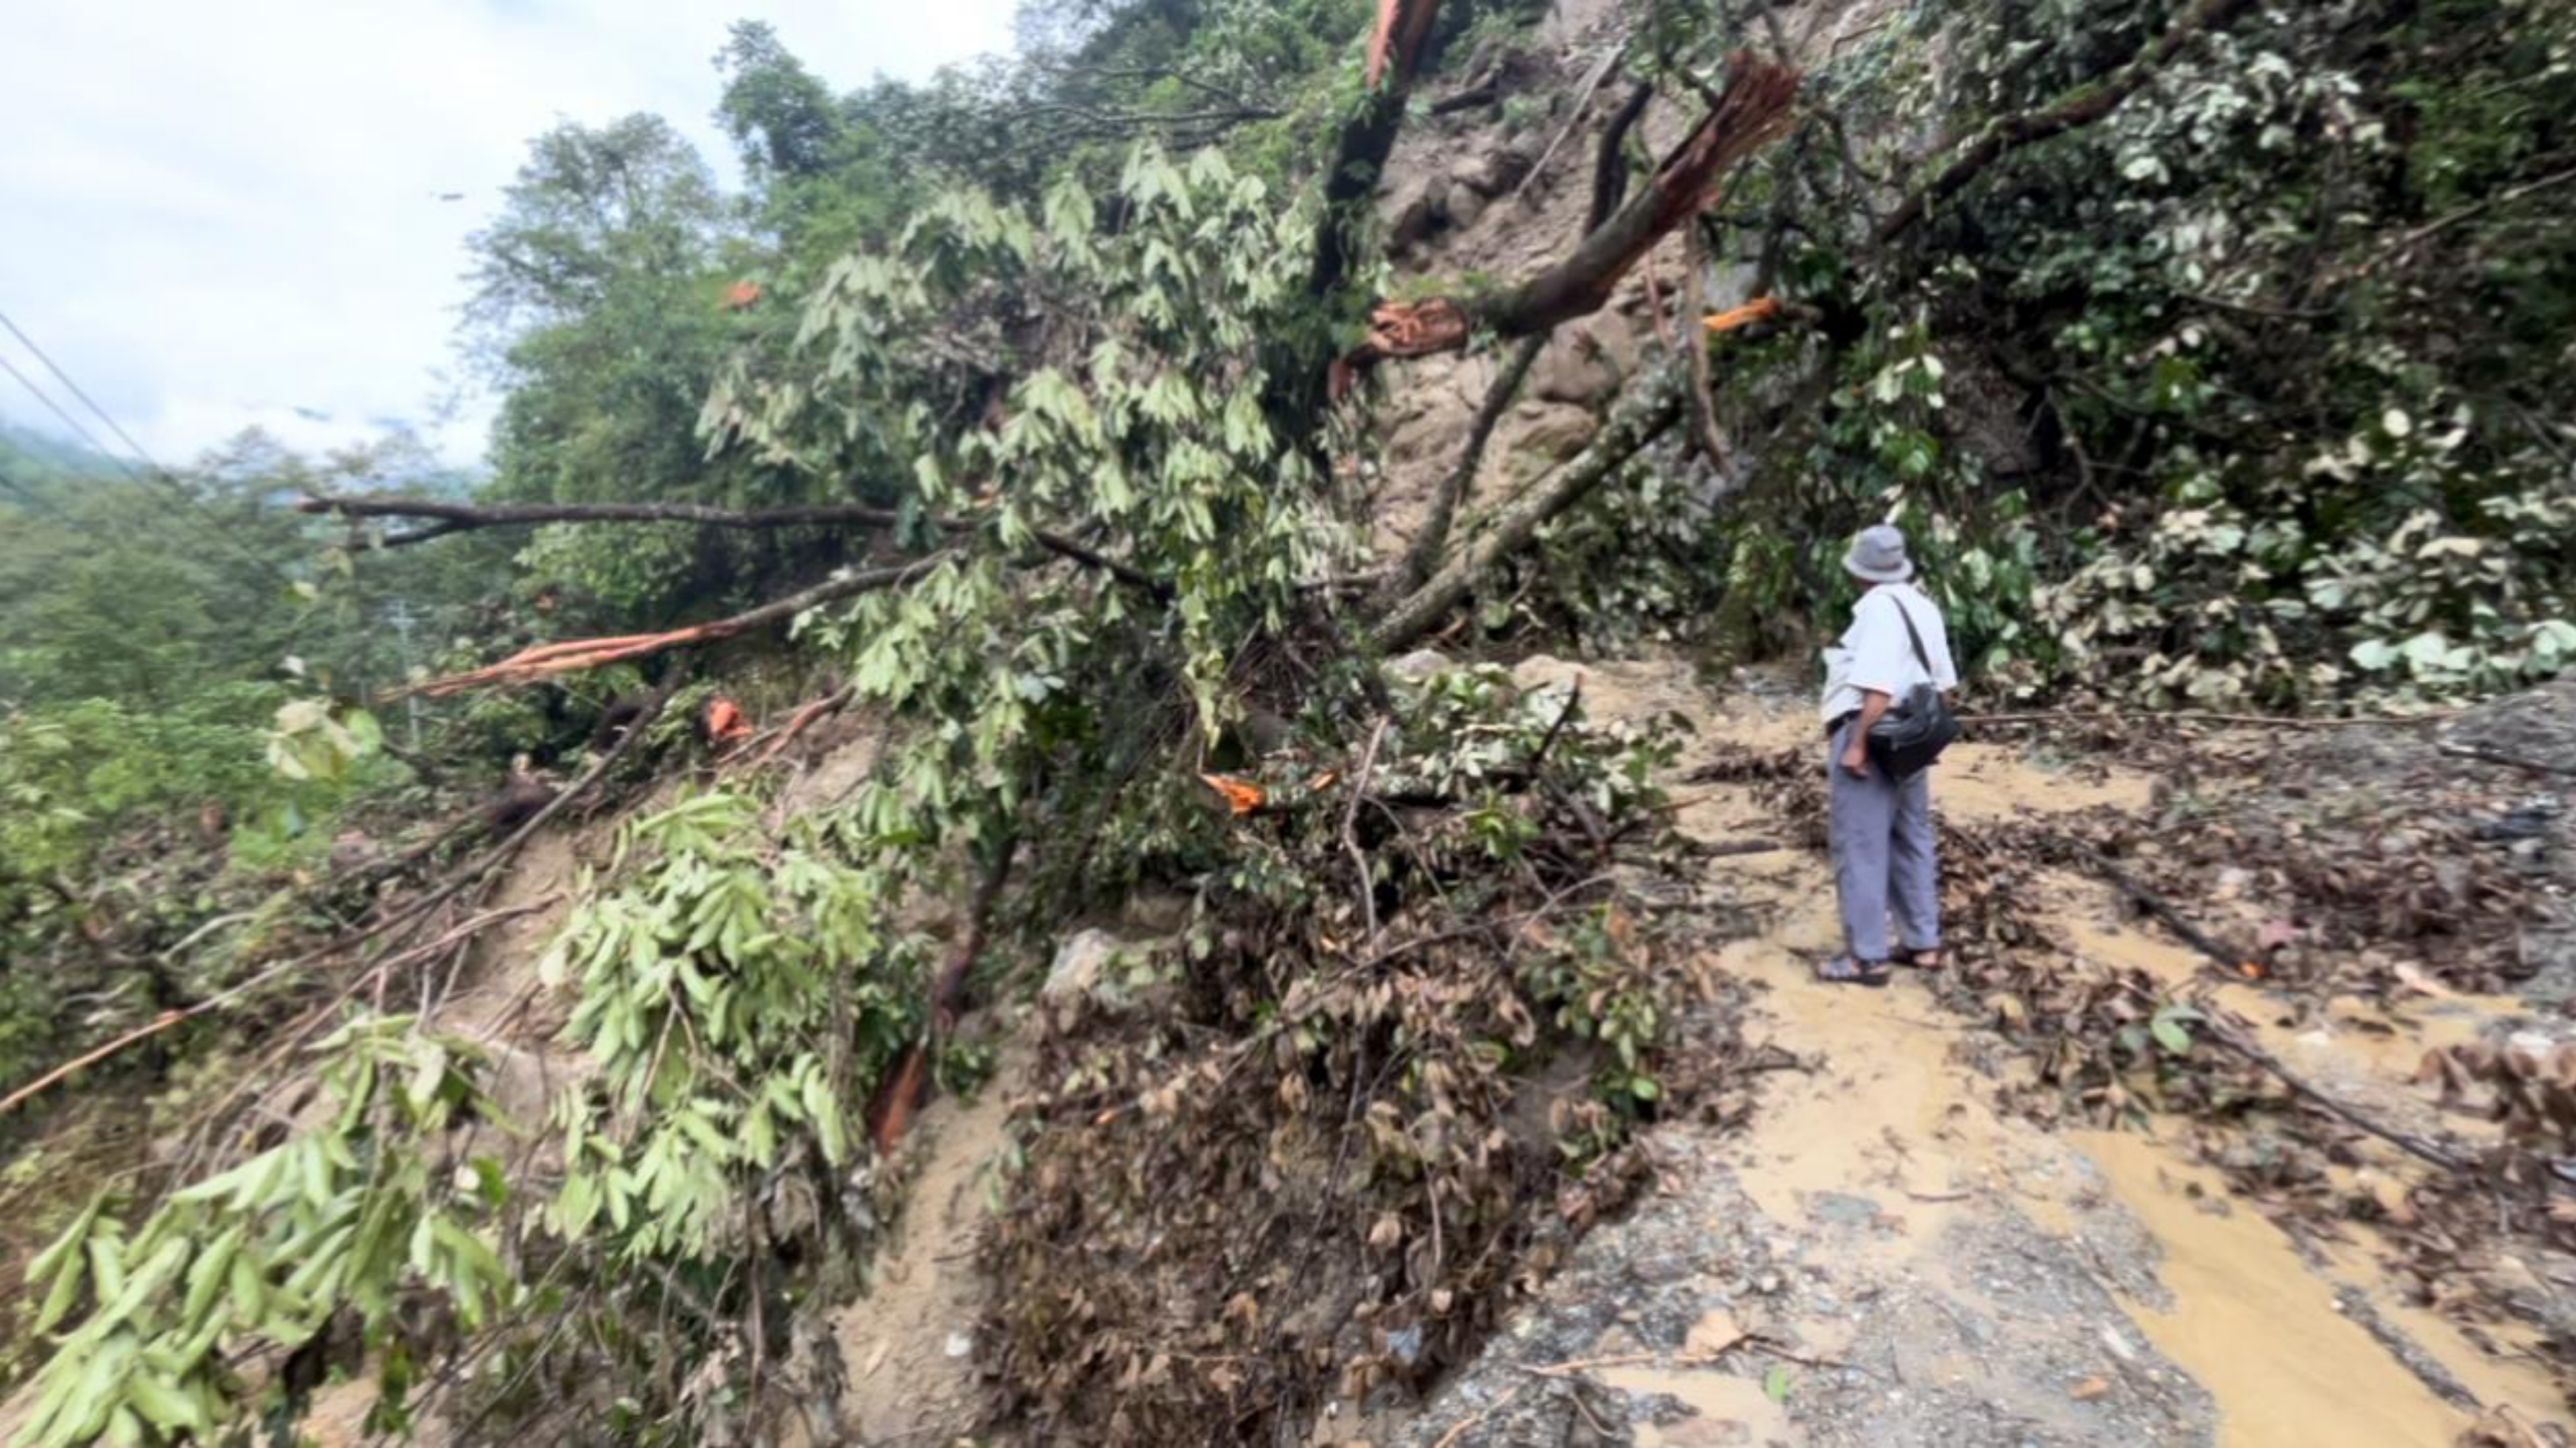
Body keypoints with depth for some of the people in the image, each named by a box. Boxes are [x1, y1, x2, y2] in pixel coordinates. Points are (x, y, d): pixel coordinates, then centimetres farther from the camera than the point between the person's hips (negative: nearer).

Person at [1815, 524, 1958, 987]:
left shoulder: (1878, 608, -17)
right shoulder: (1924, 607, 11)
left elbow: (1879, 689, -24)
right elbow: (1943, 683, 14)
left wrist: (1856, 744, -22)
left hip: (1871, 737, -9)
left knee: (1859, 848, -2)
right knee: (1911, 842, 16)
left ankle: (1867, 957, 4)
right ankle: (1923, 944, 26)